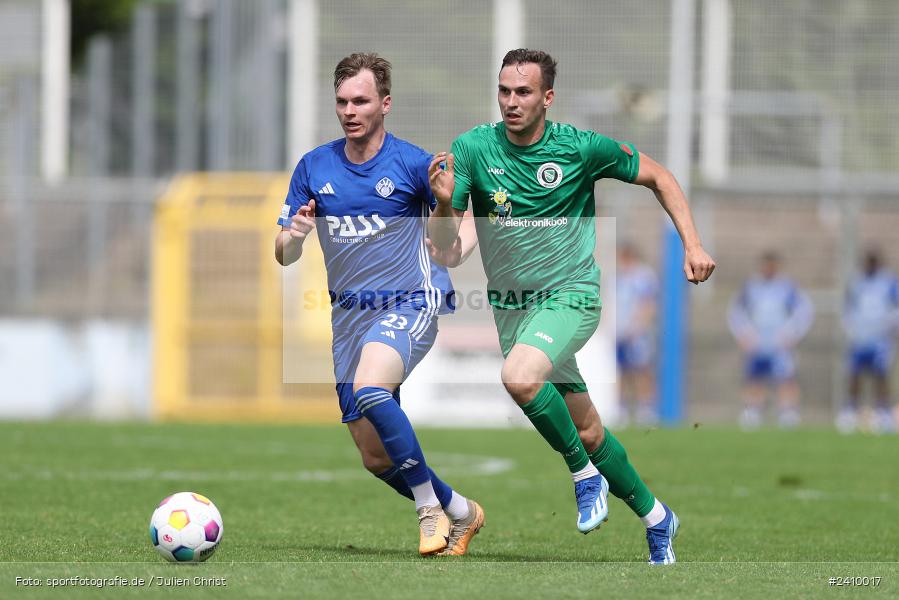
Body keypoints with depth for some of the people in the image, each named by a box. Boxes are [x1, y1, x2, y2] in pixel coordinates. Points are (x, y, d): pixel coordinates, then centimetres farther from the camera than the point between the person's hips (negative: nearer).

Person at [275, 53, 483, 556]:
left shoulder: (412, 163, -6)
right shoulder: (314, 168, 5)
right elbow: (284, 256, 7)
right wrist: (293, 236, -16)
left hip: (410, 303, -5)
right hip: (349, 315, 5)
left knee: (369, 391, -34)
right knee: (376, 457, 5)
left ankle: (430, 507, -18)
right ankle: (459, 513, 29)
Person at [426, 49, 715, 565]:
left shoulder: (582, 148, -11)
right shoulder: (472, 149, -8)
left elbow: (658, 176, 4)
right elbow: (443, 242, -9)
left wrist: (693, 245, -4)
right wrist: (445, 202, -30)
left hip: (570, 295, -3)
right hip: (510, 306, 3)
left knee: (520, 377, -32)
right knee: (588, 432, 9)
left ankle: (586, 475, -11)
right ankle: (655, 516, 30)